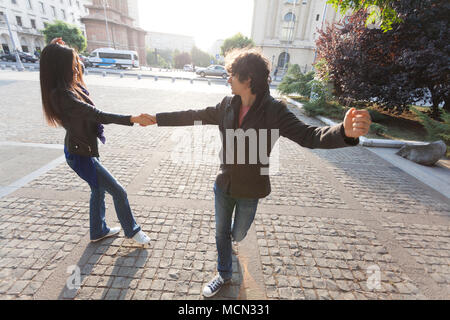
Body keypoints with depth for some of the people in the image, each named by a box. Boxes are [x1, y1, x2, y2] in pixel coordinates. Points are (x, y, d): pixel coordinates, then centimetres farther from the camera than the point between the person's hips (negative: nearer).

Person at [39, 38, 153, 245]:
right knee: (118, 192, 0)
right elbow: (98, 116, -32)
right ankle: (132, 231, 20)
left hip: (85, 149, 10)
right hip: (80, 155, -10)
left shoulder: (70, 87, 3)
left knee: (98, 190, 22)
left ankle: (98, 231, 40)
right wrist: (133, 119, -37)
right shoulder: (61, 94, -26)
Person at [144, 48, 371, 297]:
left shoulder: (274, 111, -19)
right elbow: (195, 116, 3)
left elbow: (308, 136, -26)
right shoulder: (227, 105, -6)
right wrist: (158, 118, 6)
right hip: (223, 185, 4)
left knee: (239, 235, 20)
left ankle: (240, 228, 62)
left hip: (250, 191, -3)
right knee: (221, 232, 19)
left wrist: (344, 132, -47)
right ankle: (224, 274, 47)